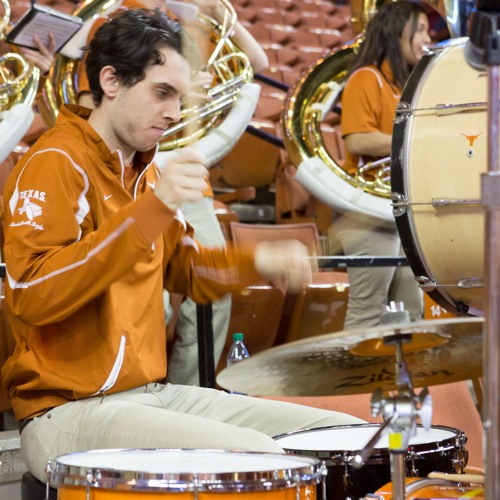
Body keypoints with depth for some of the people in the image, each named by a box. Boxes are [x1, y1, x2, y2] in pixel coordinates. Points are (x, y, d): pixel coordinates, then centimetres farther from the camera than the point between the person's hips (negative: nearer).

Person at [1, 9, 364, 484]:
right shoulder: (55, 164, -12)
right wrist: (151, 209, -30)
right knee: (255, 457, -30)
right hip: (68, 411, -9)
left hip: (154, 392, 9)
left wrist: (256, 261, 6)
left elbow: (182, 267, 27)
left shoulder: (143, 170, 16)